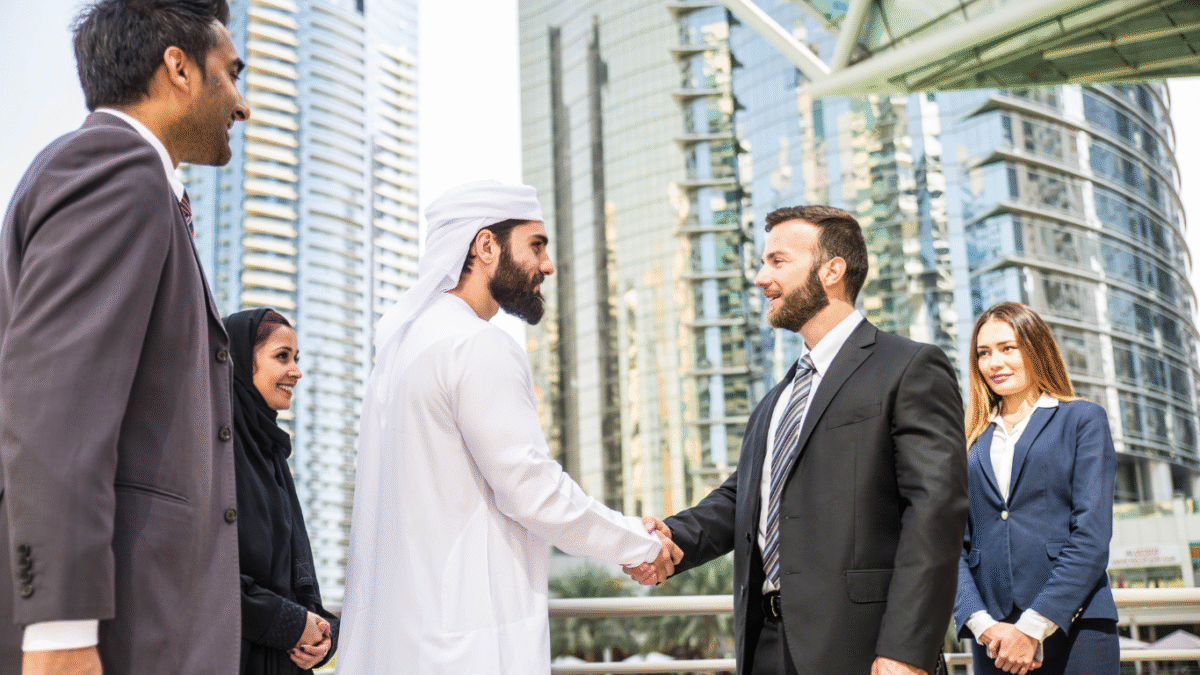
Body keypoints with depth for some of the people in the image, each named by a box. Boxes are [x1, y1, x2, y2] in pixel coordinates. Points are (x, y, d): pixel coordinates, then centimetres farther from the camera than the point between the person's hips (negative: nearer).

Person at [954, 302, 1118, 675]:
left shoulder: (1083, 419, 5)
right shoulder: (973, 443, 13)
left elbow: (1092, 535, -5)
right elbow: (955, 543, 6)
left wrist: (1035, 626, -12)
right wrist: (981, 623, -10)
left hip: (1074, 628, -2)